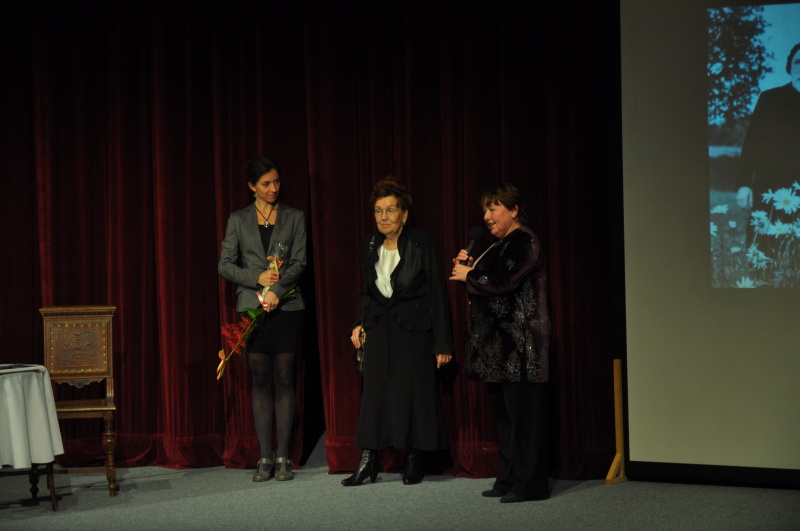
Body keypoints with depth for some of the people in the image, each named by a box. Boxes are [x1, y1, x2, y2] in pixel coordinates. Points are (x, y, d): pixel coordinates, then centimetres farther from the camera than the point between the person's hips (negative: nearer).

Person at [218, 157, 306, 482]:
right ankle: (265, 457, 6)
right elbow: (225, 265, 4)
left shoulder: (294, 218, 8)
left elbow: (299, 262, 0)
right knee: (260, 382, 2)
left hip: (286, 307, 0)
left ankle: (283, 456, 3)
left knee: (284, 380, -2)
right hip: (252, 308, 1)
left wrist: (277, 291, -15)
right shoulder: (238, 220, 8)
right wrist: (258, 278, -10)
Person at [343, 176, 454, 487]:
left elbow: (438, 294, -10)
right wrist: (360, 324, 5)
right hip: (379, 329, 4)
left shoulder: (423, 244, -10)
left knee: (414, 393, 0)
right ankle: (368, 461, 5)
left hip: (414, 329, -4)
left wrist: (443, 343, -12)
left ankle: (414, 461, 14)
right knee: (374, 391, 1)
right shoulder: (369, 245, 5)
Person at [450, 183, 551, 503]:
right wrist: (468, 268, 8)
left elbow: (503, 282, -21)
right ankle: (509, 479, 19)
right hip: (498, 345, 10)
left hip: (520, 345, -10)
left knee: (522, 414, -8)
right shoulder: (498, 245, 20)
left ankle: (529, 483, -4)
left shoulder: (524, 242, -10)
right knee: (503, 414, 12)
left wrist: (469, 276, -7)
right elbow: (485, 285, 24)